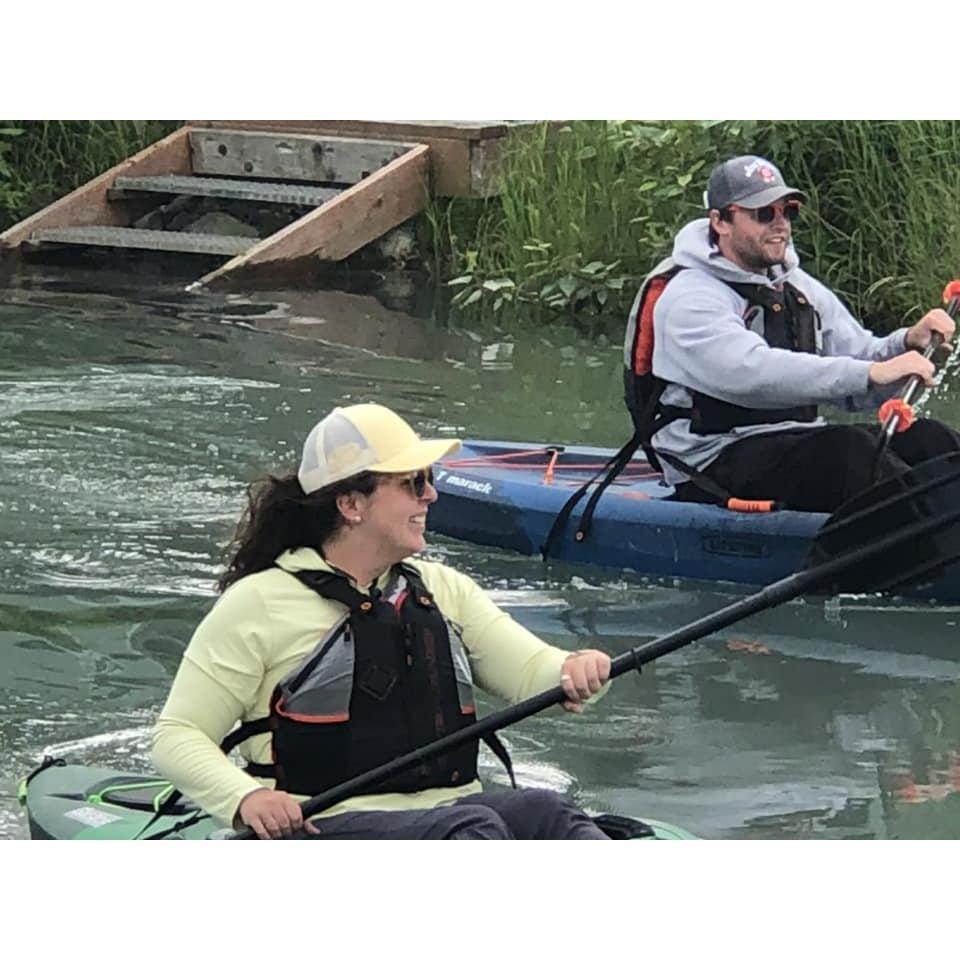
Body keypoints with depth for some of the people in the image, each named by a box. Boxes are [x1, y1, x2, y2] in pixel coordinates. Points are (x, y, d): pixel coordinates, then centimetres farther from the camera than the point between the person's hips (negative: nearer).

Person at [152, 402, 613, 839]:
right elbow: (176, 736, 1)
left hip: (449, 811, 6)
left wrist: (575, 671, -16)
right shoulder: (259, 603, 3)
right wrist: (245, 797, -21)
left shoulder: (442, 589, 20)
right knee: (471, 828, -36)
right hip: (326, 831, -5)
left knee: (543, 809, -28)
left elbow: (532, 669, 10)